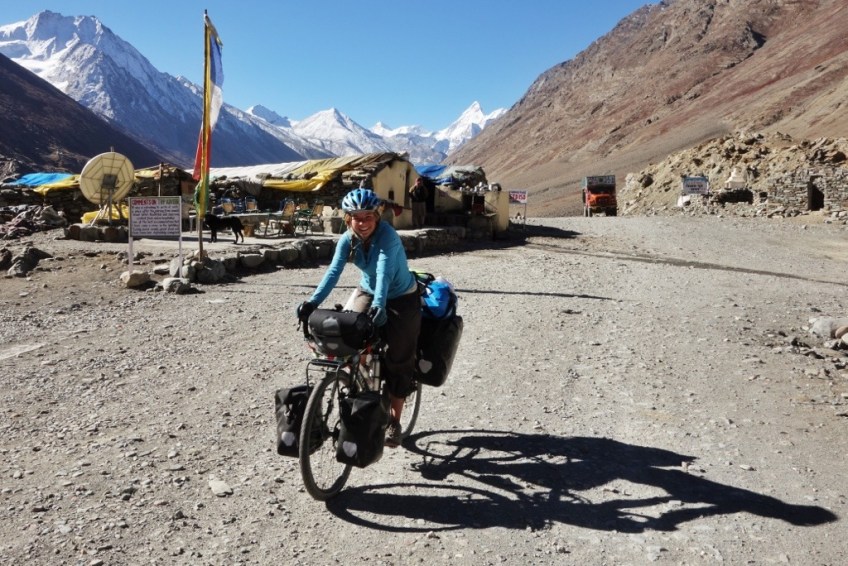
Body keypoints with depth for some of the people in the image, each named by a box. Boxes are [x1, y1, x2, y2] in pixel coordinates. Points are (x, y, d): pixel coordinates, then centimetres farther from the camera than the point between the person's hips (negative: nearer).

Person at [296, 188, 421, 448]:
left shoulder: (387, 236, -29)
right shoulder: (347, 239, -14)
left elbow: (384, 272, -43)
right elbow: (333, 271, -25)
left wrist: (379, 304, -58)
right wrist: (313, 301, -39)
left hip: (401, 298, -4)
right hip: (367, 292, 5)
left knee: (399, 360, -1)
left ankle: (394, 421, 13)